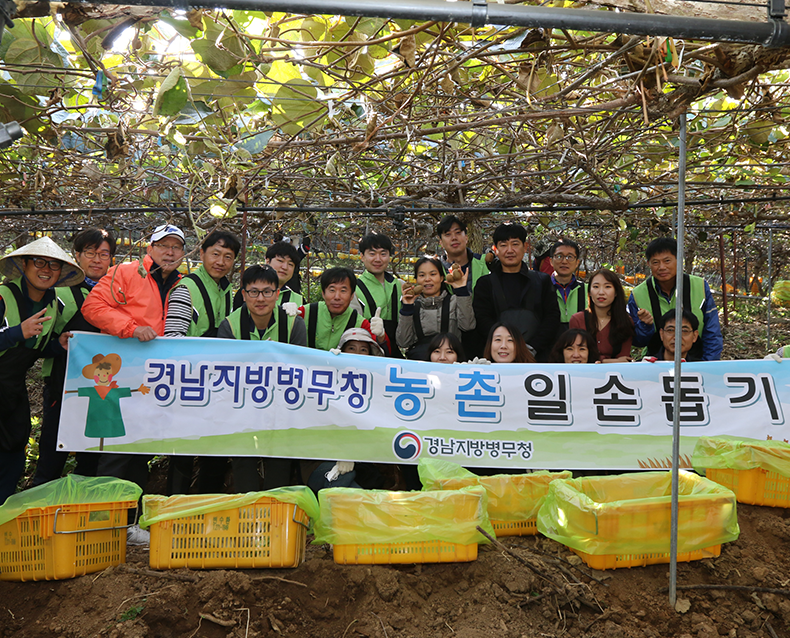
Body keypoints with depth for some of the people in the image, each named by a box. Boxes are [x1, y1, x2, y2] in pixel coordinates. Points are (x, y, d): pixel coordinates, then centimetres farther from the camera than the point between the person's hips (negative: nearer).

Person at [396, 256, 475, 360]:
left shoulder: (454, 301, 12)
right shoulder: (413, 305, 16)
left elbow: (467, 326, -9)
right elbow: (403, 343, 5)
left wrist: (461, 290, -6)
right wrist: (407, 308, -1)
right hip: (416, 361, 0)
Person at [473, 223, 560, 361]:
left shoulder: (543, 280, 15)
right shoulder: (485, 283, 12)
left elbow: (552, 316, 7)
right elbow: (483, 320, 2)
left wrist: (532, 347, -8)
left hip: (538, 355, 1)